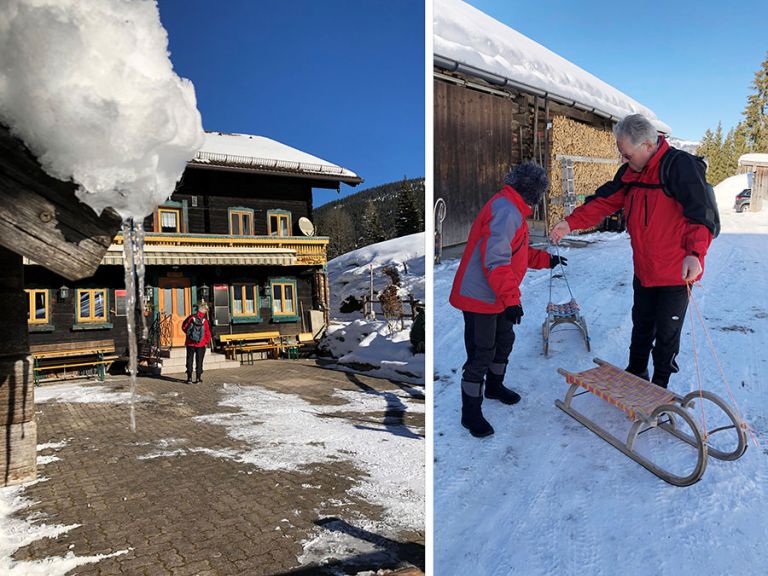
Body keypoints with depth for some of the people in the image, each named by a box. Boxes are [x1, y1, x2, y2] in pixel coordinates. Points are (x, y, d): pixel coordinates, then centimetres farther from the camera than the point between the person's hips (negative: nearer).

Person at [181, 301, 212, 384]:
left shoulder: (191, 317, -8)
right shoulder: (205, 320, -11)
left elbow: (184, 326, -1)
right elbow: (208, 333, -8)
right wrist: (206, 342, 9)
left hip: (190, 343, 1)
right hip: (201, 344, -1)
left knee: (190, 360, 10)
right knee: (199, 361, 7)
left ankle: (189, 378, 11)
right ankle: (198, 378, 8)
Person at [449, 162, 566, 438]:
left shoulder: (510, 208, 14)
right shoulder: (506, 210, -21)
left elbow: (517, 252, 25)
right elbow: (496, 259, -29)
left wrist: (547, 260, 30)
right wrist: (511, 299, -29)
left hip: (497, 297, 11)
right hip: (480, 297, -11)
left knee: (504, 341, 24)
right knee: (481, 354, -3)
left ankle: (495, 386, 46)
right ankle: (471, 413, 10)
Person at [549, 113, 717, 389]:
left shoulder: (681, 166, -20)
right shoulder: (630, 172, 3)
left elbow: (701, 214, -26)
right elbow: (604, 202, 3)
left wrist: (695, 253, -39)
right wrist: (571, 222, -10)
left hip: (676, 272, -7)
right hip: (644, 271, 7)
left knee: (667, 331, 8)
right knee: (641, 325, 21)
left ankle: (660, 383, 27)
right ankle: (636, 373, 40)